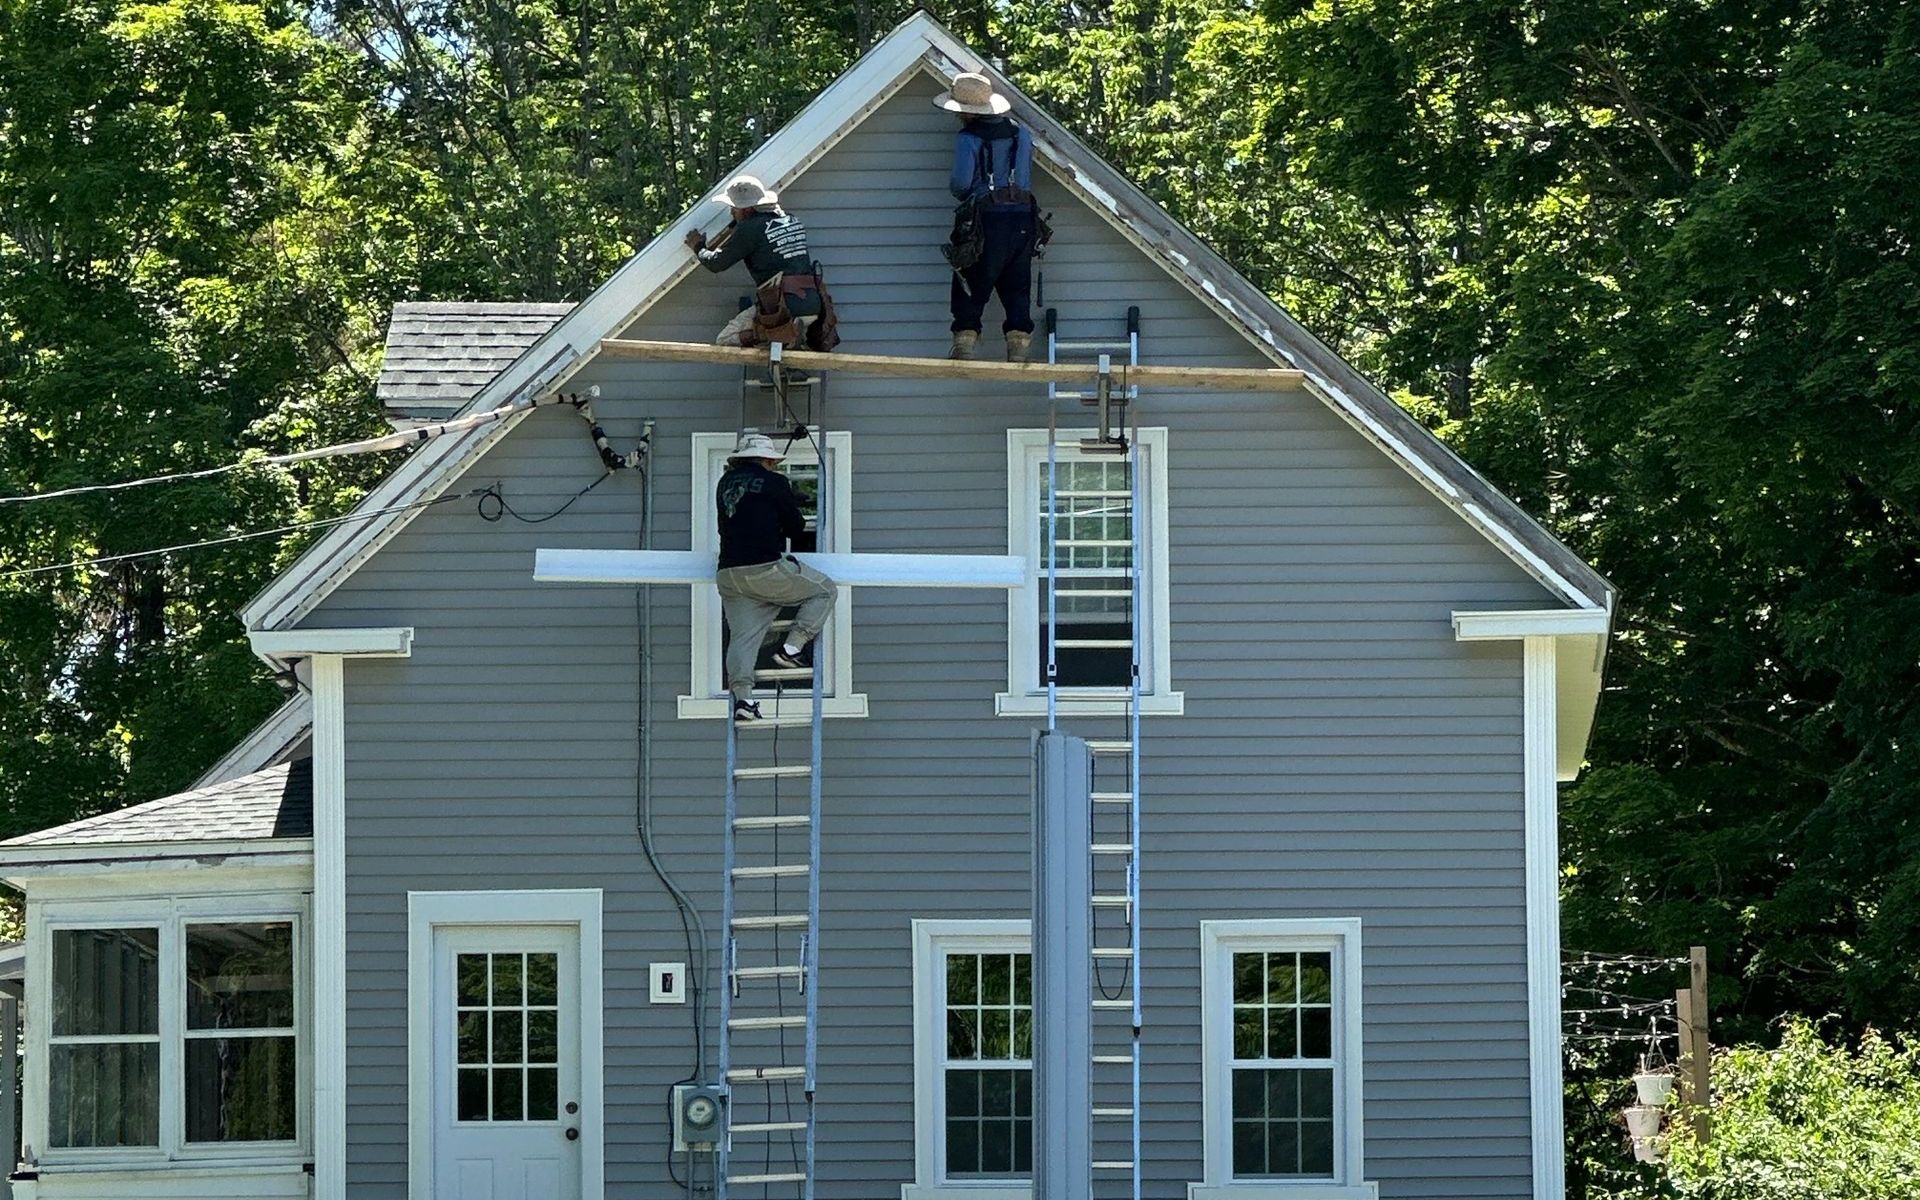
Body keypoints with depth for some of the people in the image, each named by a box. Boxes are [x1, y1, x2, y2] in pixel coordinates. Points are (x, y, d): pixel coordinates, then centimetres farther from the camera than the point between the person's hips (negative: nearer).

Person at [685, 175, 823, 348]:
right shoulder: (792, 221, 15)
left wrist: (698, 247, 23)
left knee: (724, 342, 5)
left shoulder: (750, 229, -7)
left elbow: (716, 264, 3)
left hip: (781, 308, -8)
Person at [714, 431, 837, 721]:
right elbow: (796, 527, 5)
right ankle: (790, 648, 3)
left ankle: (742, 697, -14)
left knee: (742, 638, 3)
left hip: (729, 574, 6)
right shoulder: (774, 482, 0)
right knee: (823, 591, 12)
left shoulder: (725, 483, 16)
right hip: (767, 568, -6)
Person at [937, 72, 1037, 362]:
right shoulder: (1021, 134, 12)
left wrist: (958, 190, 10)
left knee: (972, 285, 3)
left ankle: (964, 343, -4)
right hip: (1024, 215, 5)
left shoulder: (968, 139, -6)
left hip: (987, 217, -5)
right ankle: (1018, 346, 0)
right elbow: (1027, 177, 14)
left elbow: (960, 182, -11)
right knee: (1017, 287, 9)